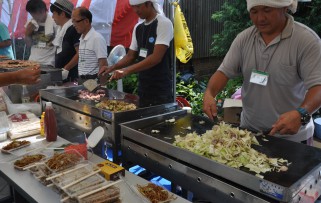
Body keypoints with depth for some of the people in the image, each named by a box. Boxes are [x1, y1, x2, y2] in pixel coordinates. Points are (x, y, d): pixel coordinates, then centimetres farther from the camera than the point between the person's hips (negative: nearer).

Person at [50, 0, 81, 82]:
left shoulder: (73, 29, -13)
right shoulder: (60, 29, 16)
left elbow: (80, 53, -18)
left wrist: (66, 69, -18)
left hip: (70, 76, -9)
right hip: (59, 75, 9)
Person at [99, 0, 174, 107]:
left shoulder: (164, 23, -11)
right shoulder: (138, 27, 11)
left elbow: (156, 58, -21)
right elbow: (131, 56, 16)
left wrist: (126, 71, -24)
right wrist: (112, 68, -1)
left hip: (161, 89, -6)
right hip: (143, 87, 7)